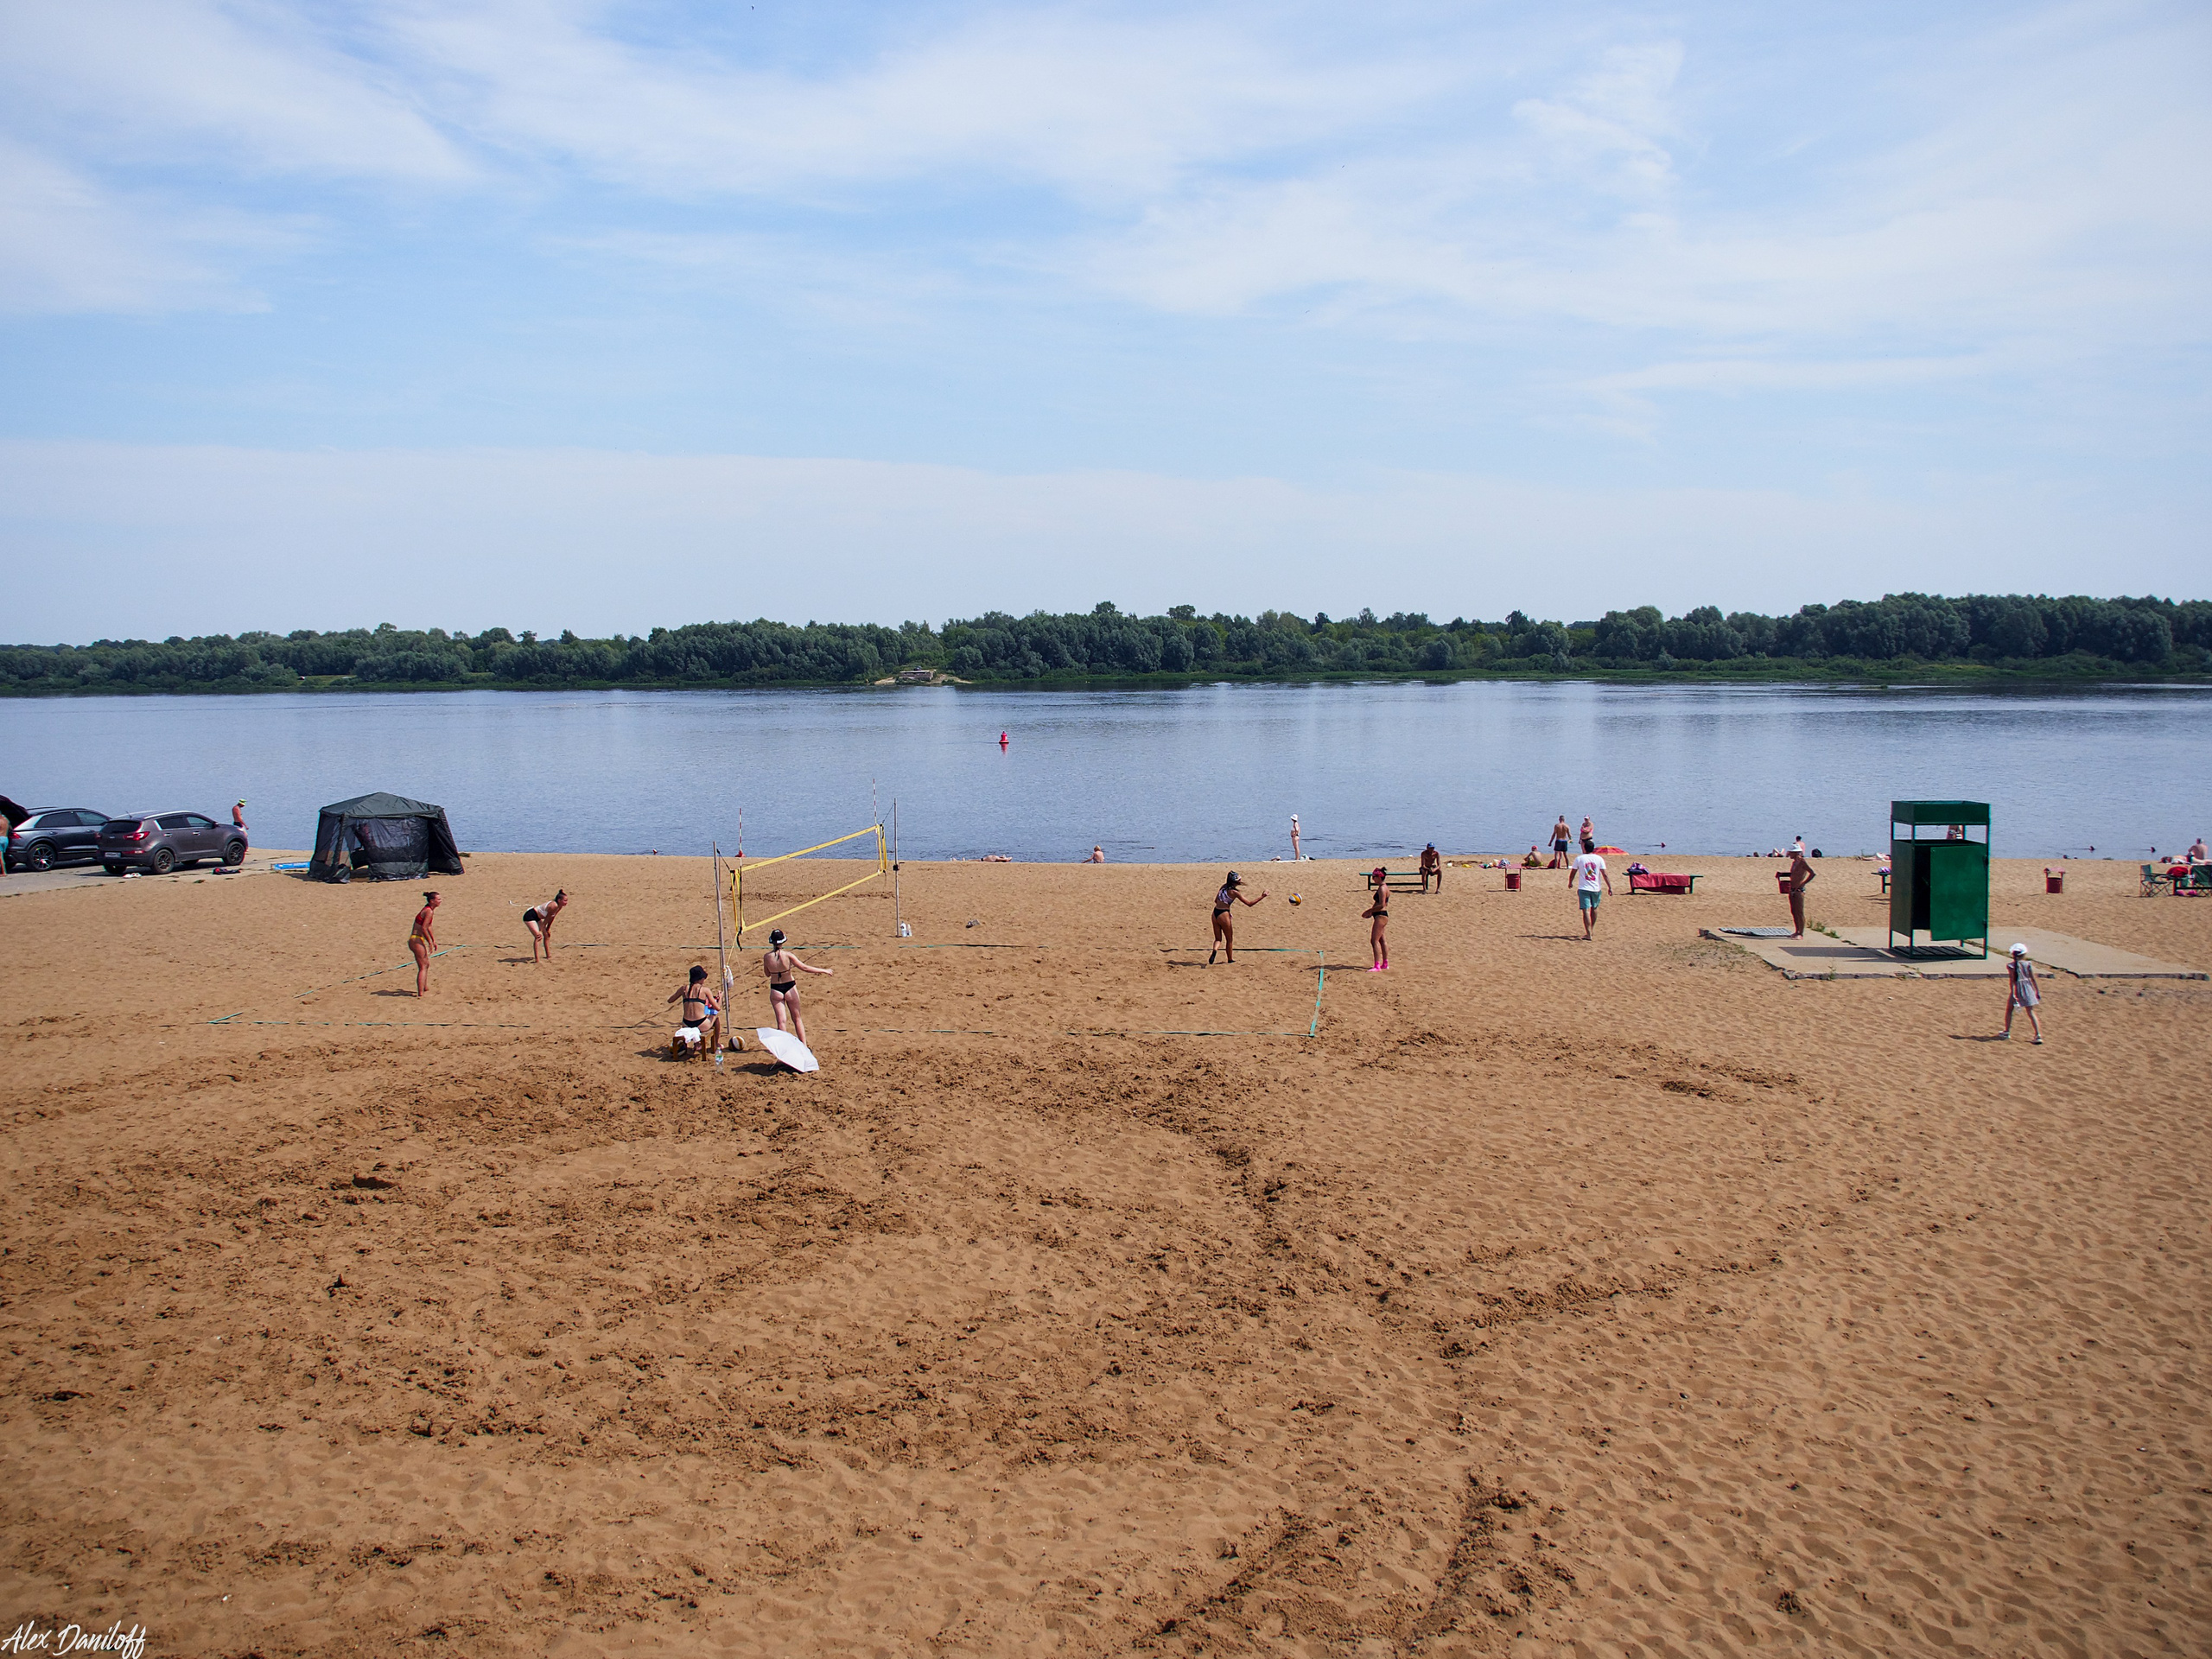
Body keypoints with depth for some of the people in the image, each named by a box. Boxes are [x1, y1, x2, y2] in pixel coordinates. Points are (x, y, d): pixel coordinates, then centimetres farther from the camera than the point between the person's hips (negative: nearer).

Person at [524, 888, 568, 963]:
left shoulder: (559, 907, -2)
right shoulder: (554, 906, -28)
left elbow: (552, 918, 10)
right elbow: (547, 919, -23)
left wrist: (548, 929, 14)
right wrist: (541, 931, -18)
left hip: (537, 917, 10)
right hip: (530, 916, -10)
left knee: (547, 935, 13)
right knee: (539, 936, -20)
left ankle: (548, 956, 23)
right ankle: (536, 959, -22)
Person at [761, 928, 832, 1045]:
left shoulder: (767, 957, -10)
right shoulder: (787, 955, -15)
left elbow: (767, 973, 5)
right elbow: (804, 968, -13)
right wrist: (824, 970, -6)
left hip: (775, 990, 0)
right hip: (790, 988, 0)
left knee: (780, 1021, 6)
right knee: (797, 1019, 14)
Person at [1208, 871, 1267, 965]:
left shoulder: (1224, 887, 7)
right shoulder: (1234, 892, -11)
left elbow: (1216, 900, 18)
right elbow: (1249, 903, -8)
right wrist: (1262, 897, -3)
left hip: (1215, 914, 6)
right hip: (1223, 915, -6)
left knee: (1218, 938, 14)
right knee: (1229, 939, 14)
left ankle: (1214, 950, -16)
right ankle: (1230, 960, 24)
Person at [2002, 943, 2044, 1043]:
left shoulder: (2011, 965, -7)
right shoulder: (2028, 964, -2)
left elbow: (2011, 980, -13)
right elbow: (2033, 979, -1)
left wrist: (2012, 993, -15)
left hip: (2016, 989, -2)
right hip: (2028, 989, 2)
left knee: (2009, 1010, 17)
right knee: (2031, 1012, 3)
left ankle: (2007, 1032, 21)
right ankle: (2038, 1035, -6)